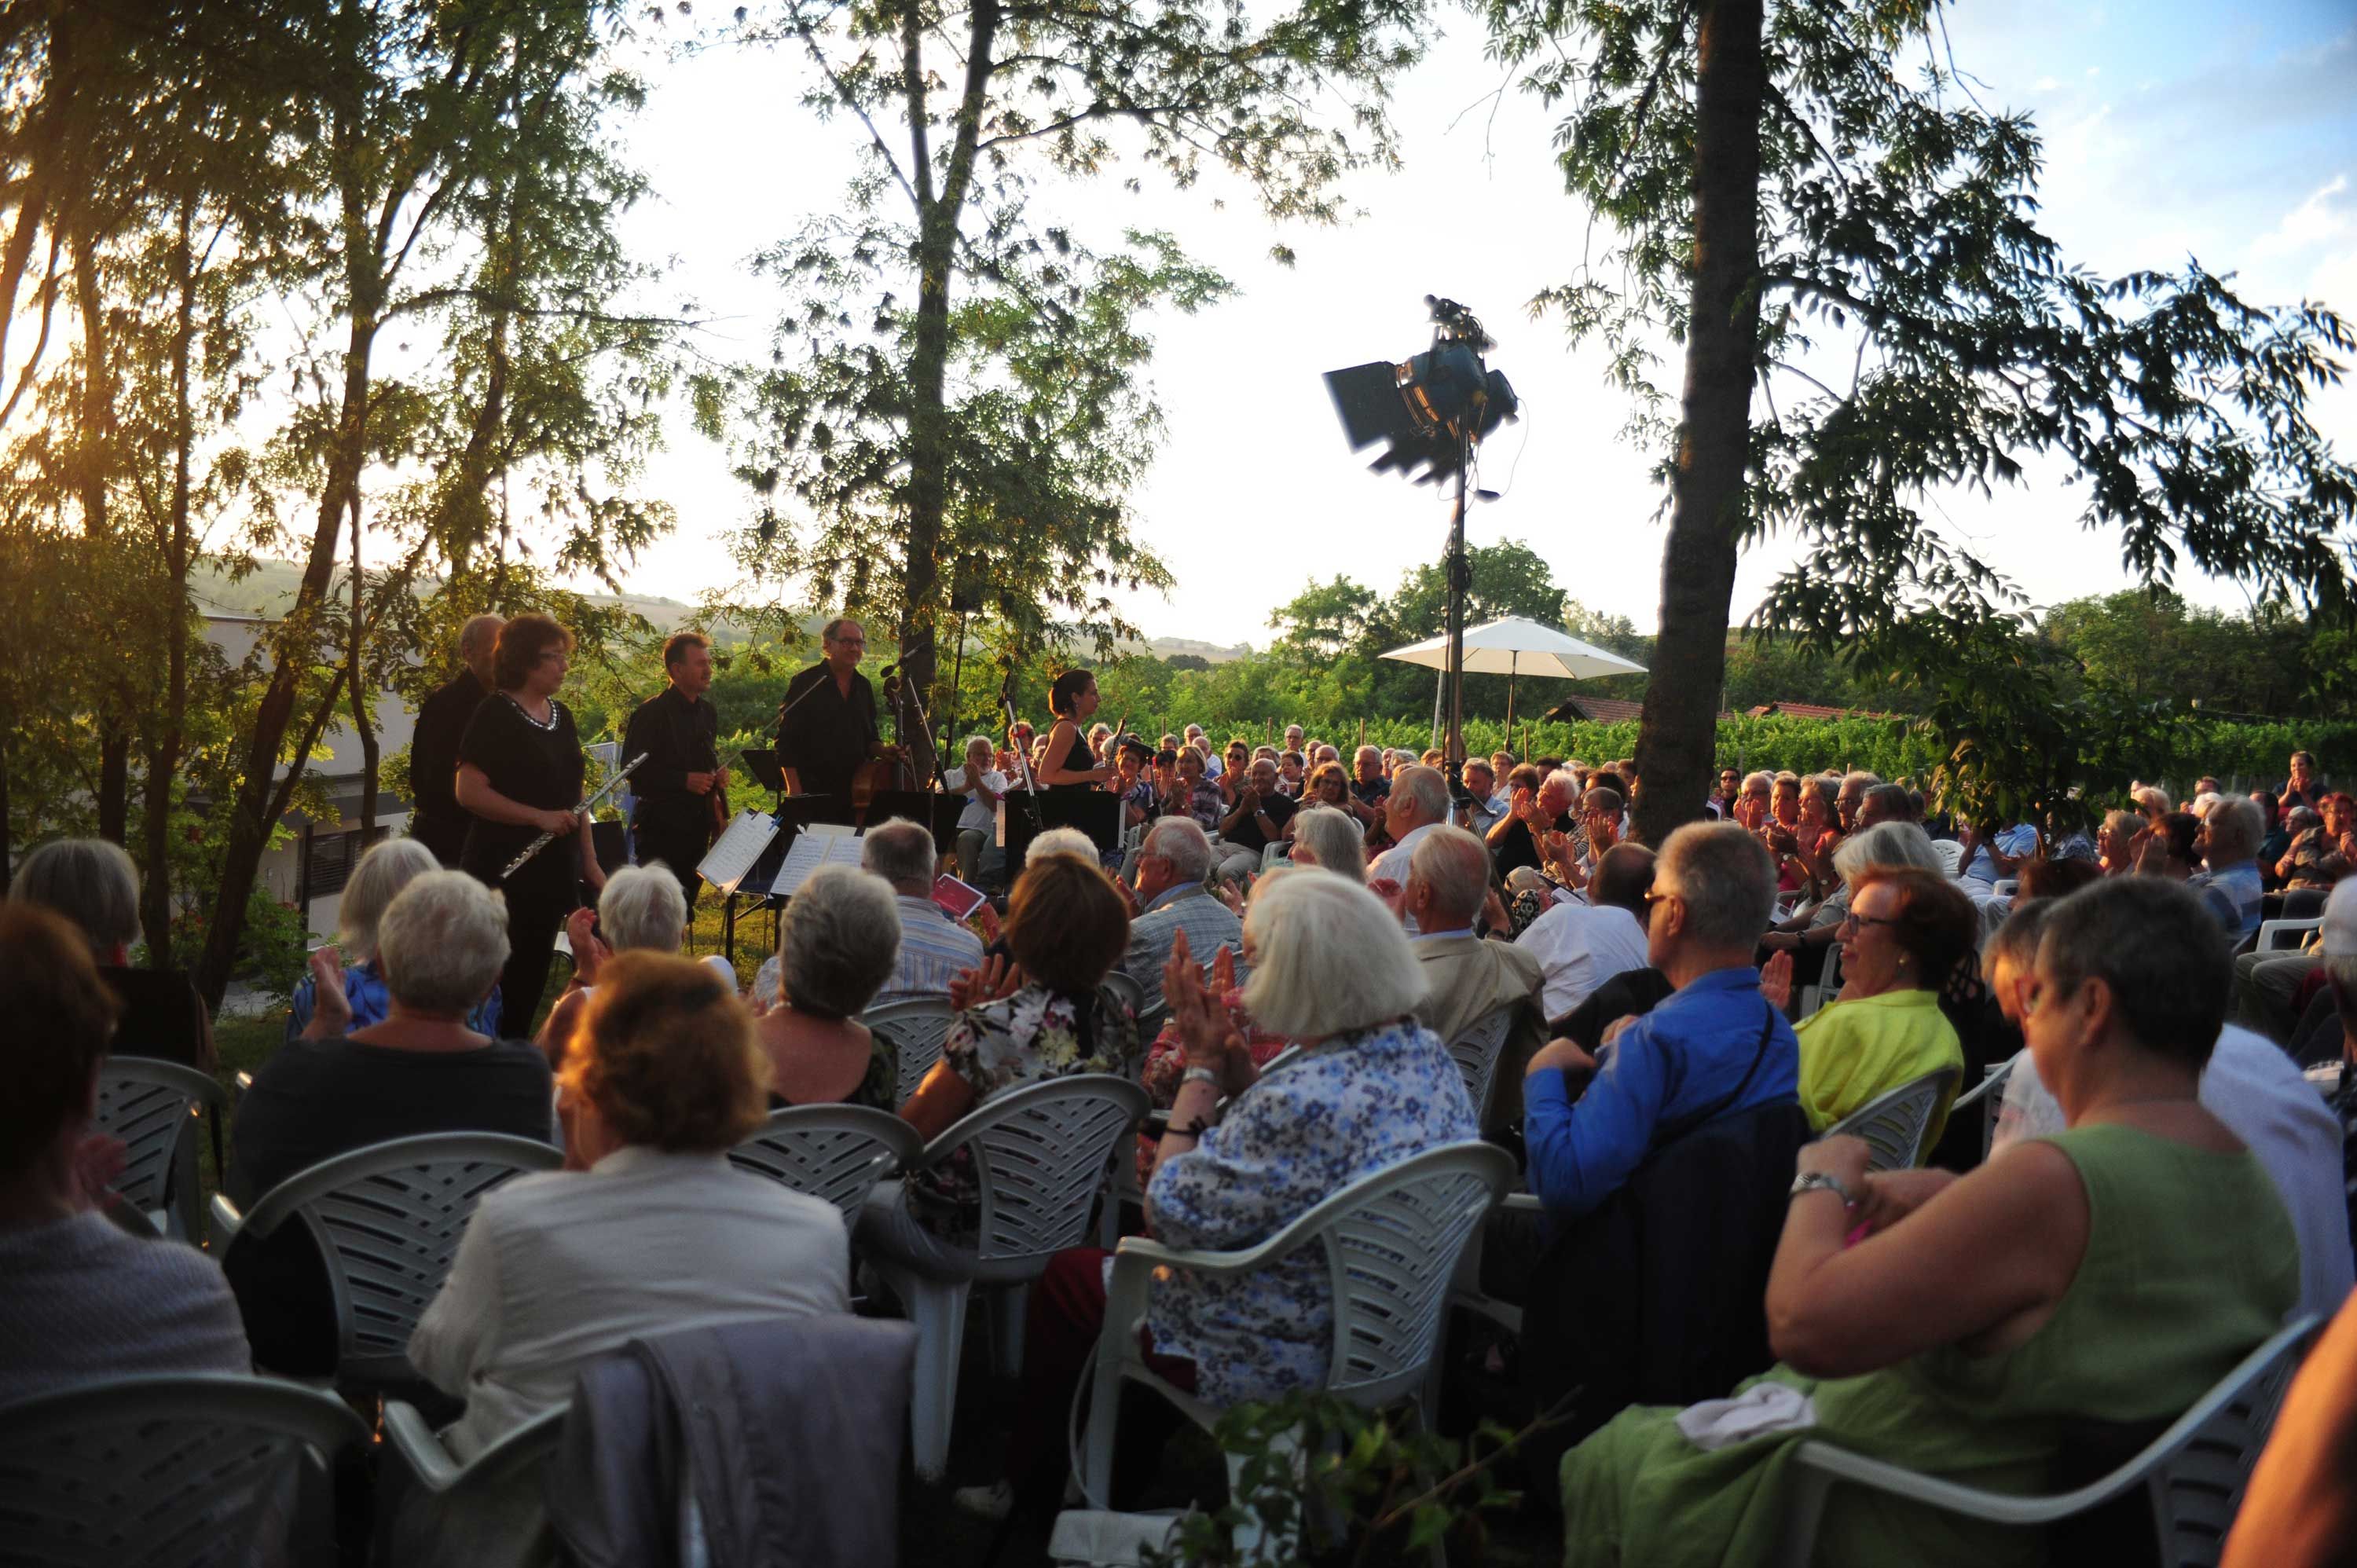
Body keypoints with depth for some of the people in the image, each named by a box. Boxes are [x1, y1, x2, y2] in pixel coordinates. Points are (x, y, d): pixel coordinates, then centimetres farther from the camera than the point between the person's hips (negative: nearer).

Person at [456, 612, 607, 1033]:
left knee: (532, 975, 12)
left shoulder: (562, 716, 11)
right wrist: (539, 817, -22)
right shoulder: (496, 715, -10)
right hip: (505, 870, -7)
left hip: (553, 870, 7)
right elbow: (469, 792, -18)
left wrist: (590, 862, 13)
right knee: (499, 979, -1)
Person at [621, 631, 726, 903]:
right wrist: (684, 780, -21)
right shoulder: (652, 713, -11)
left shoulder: (705, 711, 13)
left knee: (685, 901, 11)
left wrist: (717, 774, 3)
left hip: (698, 826, 7)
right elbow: (632, 768, -15)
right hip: (662, 827, -7)